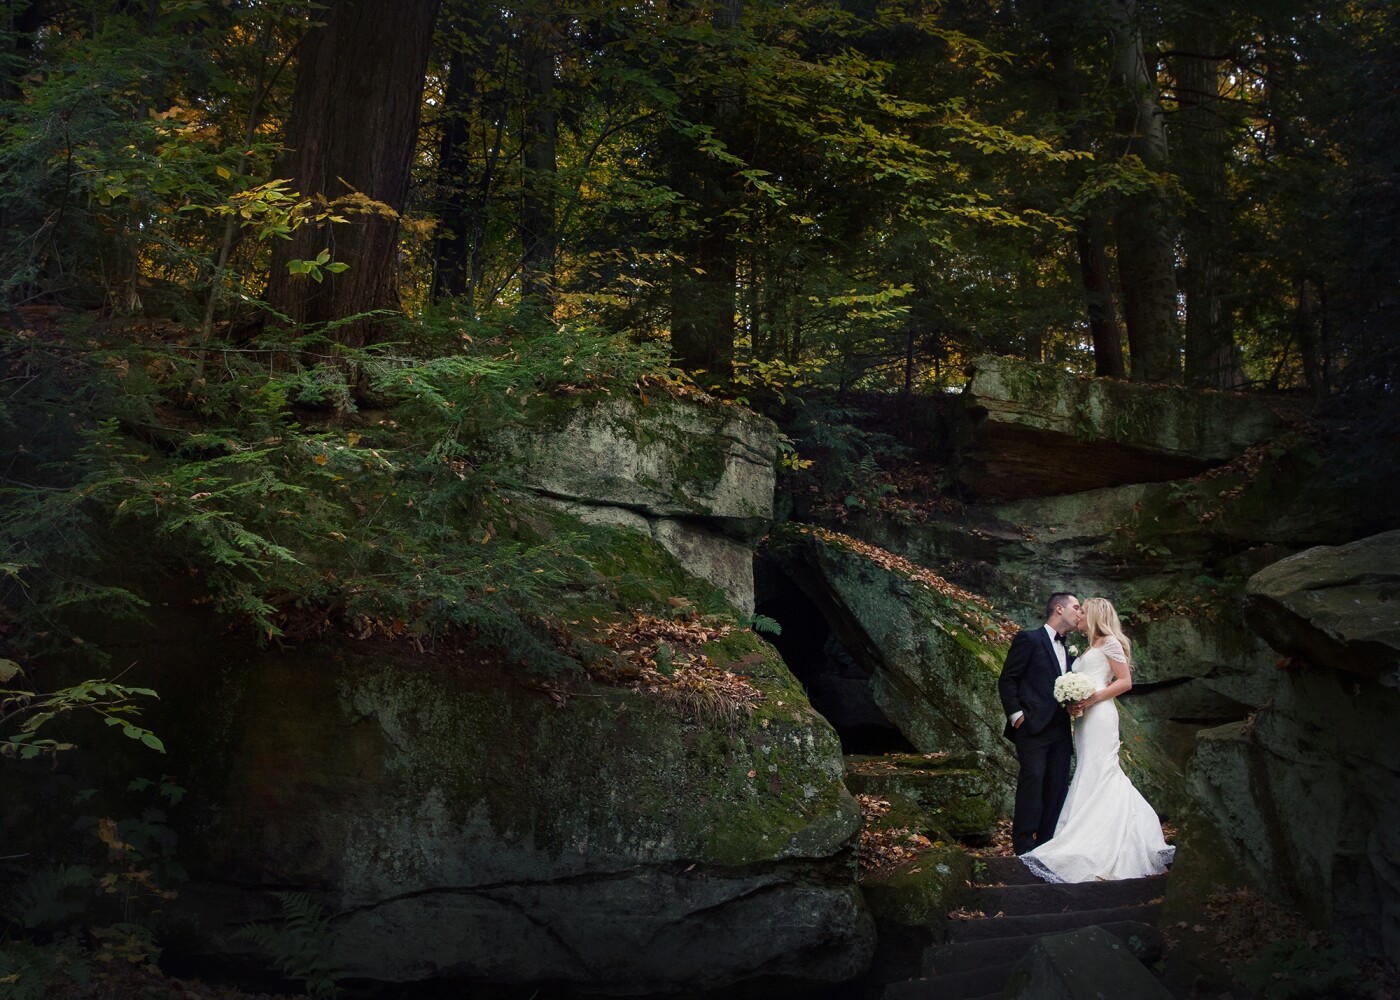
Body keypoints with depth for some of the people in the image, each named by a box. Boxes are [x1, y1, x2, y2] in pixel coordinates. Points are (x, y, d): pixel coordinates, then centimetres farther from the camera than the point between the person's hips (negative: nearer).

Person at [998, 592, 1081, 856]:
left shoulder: (1068, 651, 20)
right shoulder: (1029, 639, -3)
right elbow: (1007, 679, -6)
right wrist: (1016, 714, -13)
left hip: (1060, 731, 7)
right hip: (1033, 726, -7)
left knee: (1058, 785, 5)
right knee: (1033, 779, -11)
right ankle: (1024, 842, -5)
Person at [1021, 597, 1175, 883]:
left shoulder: (1110, 642, 0)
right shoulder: (1090, 648, 25)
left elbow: (1125, 681, -7)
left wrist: (1094, 698, -16)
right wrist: (1074, 701, 1)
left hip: (1099, 716, -9)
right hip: (1084, 718, 9)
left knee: (1096, 777, -12)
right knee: (1093, 777, 5)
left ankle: (1088, 849, -17)